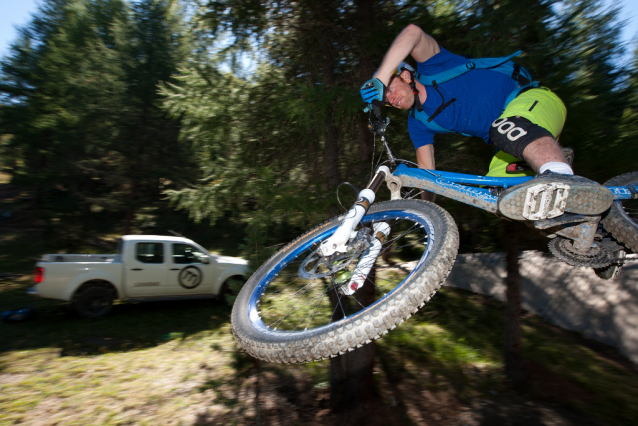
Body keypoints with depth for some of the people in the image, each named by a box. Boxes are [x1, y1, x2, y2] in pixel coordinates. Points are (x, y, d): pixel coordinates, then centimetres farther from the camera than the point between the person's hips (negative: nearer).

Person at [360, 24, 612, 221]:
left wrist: (379, 80, -31)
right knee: (498, 199, -7)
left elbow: (412, 32, -25)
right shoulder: (418, 124, 8)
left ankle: (562, 177, -62)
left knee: (507, 128, -40)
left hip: (531, 99, -7)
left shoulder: (432, 68, -4)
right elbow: (427, 172, 5)